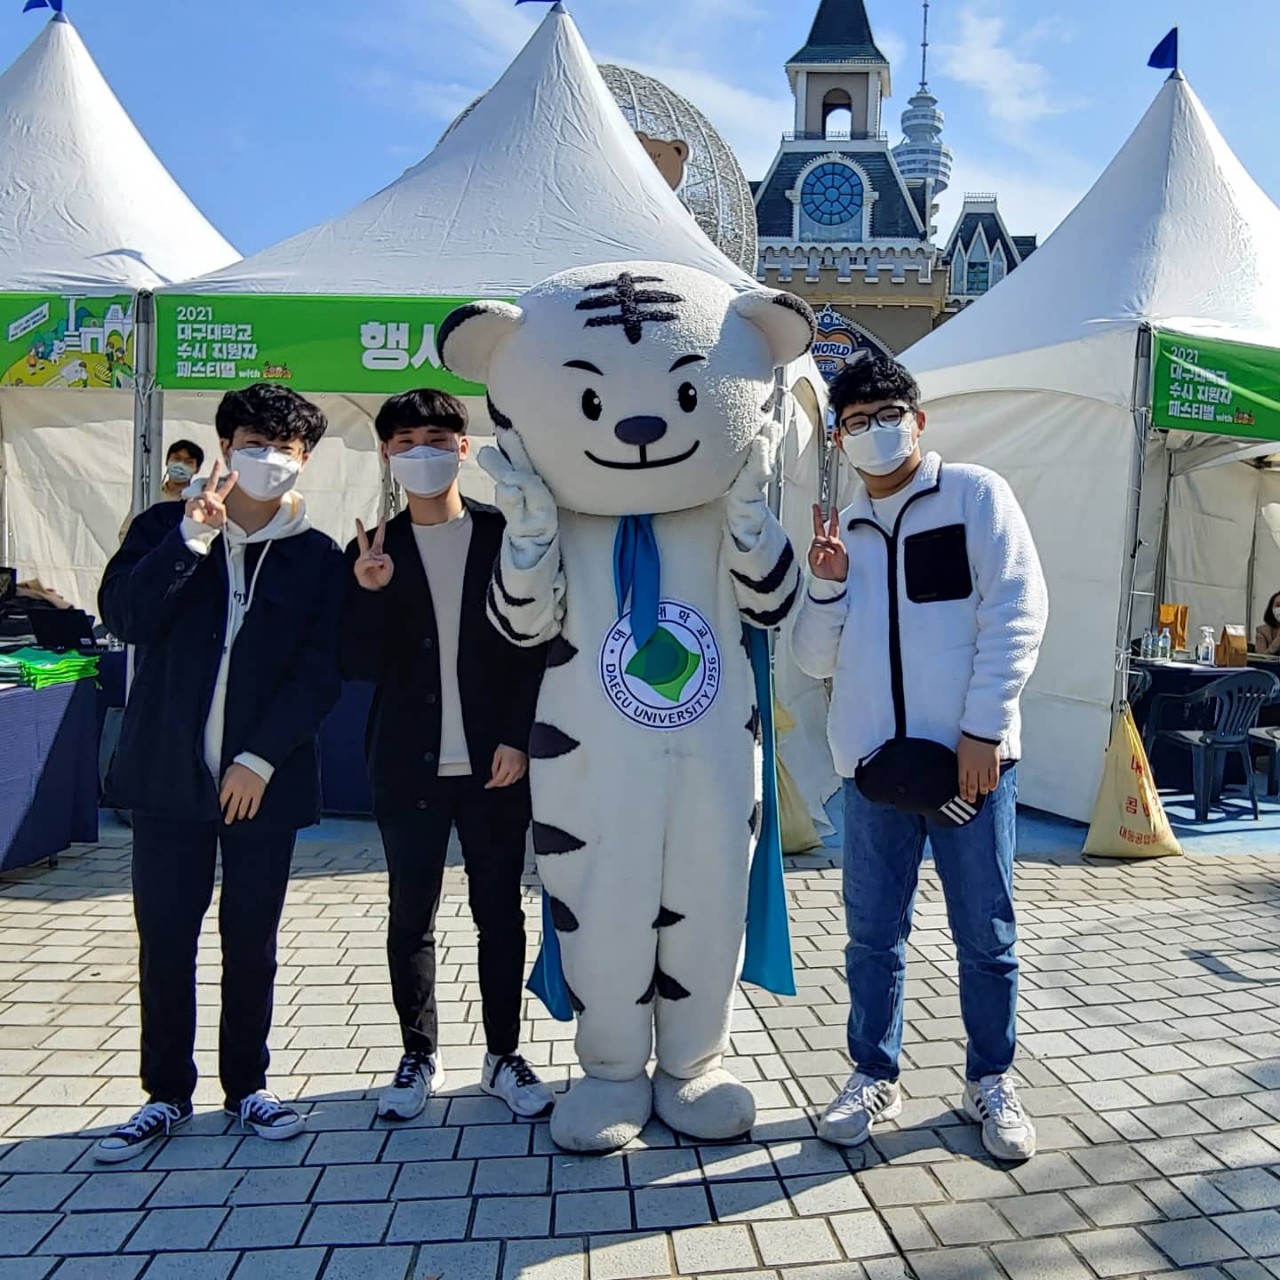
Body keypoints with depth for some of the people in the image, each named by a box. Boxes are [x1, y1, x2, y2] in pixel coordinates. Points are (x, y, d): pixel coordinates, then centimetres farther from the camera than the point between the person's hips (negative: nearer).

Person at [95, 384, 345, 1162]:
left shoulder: (318, 557, 2)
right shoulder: (166, 527, 6)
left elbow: (320, 674, -4)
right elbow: (124, 617, -9)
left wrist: (260, 760, -13)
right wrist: (192, 536, -19)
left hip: (264, 779, -1)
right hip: (168, 774, 1)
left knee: (252, 940, 10)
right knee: (164, 938, 8)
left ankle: (248, 1086, 26)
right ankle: (168, 1094, 25)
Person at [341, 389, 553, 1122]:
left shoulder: (505, 534, 1)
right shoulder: (373, 551, 4)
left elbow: (537, 643, 1)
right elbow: (360, 667, -1)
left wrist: (518, 738, -7)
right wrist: (370, 593, -17)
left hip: (496, 761, -1)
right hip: (409, 765, 1)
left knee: (501, 912, 8)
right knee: (411, 918, 10)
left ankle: (504, 1057, 23)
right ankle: (421, 1056, 28)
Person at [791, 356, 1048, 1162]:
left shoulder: (975, 495, 2)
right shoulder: (842, 532, 14)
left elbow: (1016, 612, -7)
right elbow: (817, 661, 11)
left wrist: (983, 729, -13)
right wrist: (826, 587, -5)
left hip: (971, 756, -3)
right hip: (875, 764, 4)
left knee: (986, 934, 7)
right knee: (874, 933, 10)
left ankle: (991, 1082, 26)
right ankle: (875, 1077, 26)